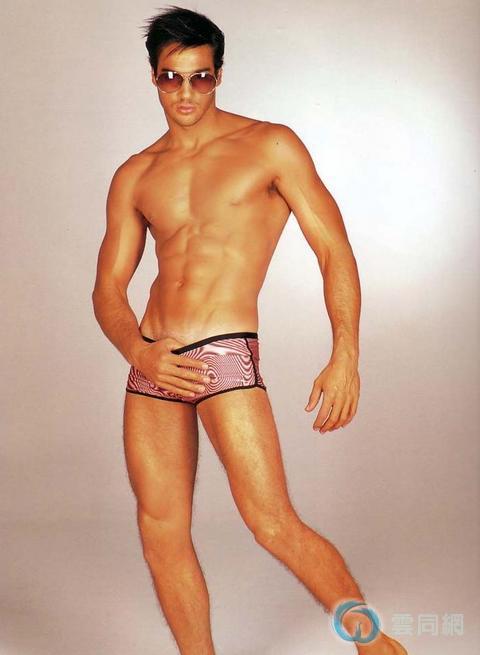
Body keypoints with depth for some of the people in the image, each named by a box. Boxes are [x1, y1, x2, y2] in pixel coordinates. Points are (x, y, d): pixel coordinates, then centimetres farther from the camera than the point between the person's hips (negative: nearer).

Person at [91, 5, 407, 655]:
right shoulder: (135, 176, 13)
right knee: (161, 535, 7)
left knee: (274, 525, -10)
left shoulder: (270, 146, 3)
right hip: (152, 365, 5)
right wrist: (138, 352, -9)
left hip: (226, 356, -5)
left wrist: (345, 355, -12)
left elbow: (334, 249, -1)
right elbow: (108, 287, 11)